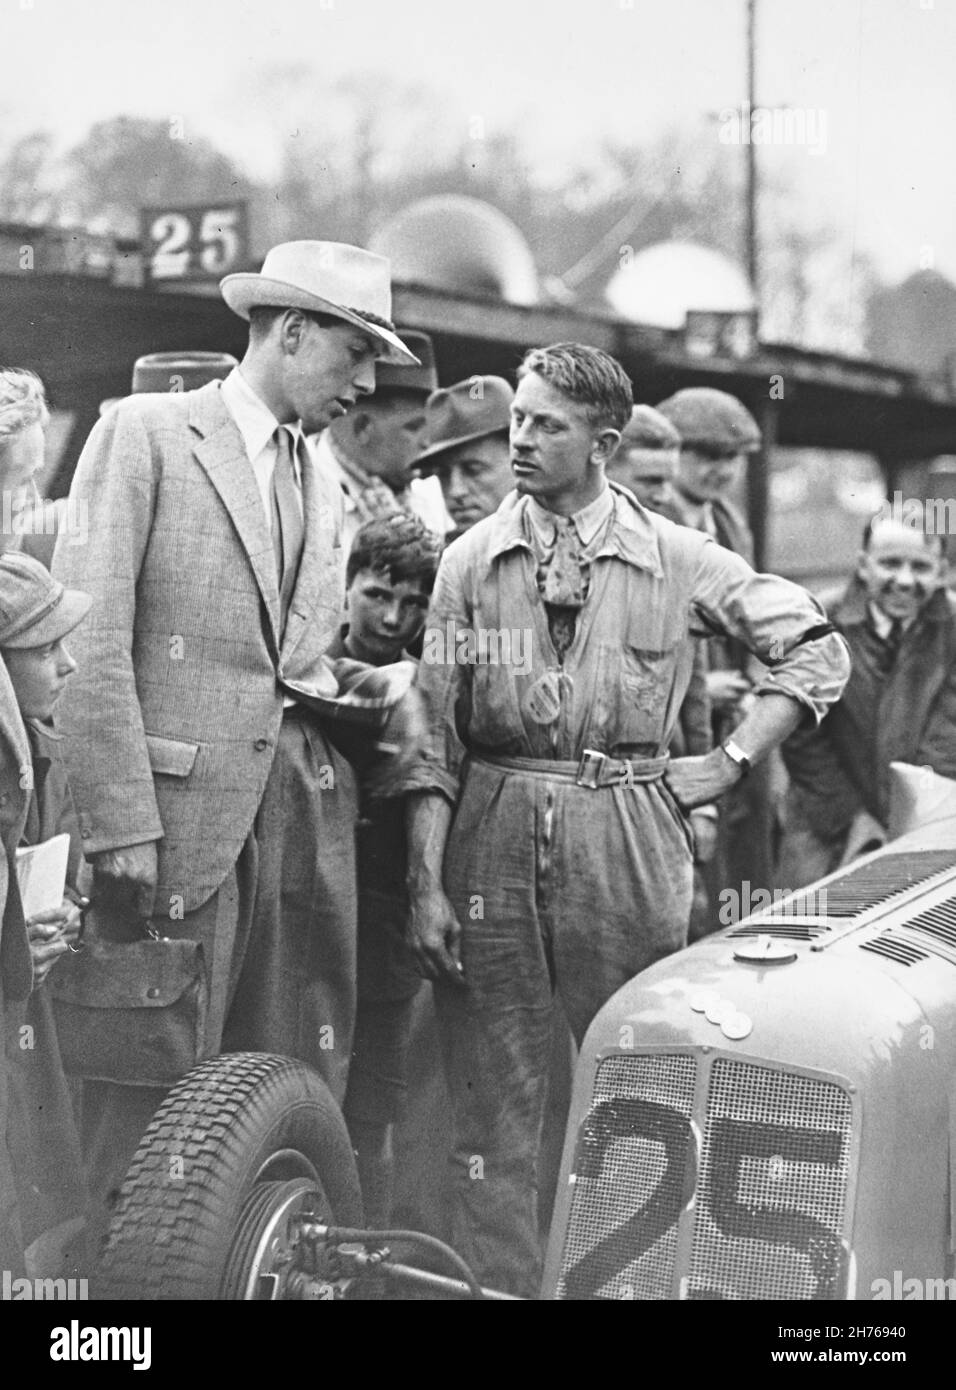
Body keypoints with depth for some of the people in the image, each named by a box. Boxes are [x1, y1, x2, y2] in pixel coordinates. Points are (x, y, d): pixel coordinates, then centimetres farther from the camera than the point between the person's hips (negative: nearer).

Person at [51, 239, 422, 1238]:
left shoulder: (320, 486, 20)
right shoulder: (143, 434, -2)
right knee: (156, 1098, -2)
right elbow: (89, 638, -10)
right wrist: (121, 821, -16)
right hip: (178, 817, -6)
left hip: (306, 818, 7)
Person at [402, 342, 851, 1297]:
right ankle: (496, 1280, 16)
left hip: (628, 839, -1)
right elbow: (433, 735, 2)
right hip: (492, 833, 1)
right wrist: (425, 882, -5)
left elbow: (816, 651, 9)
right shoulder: (471, 560, 4)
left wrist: (730, 763, 1)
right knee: (495, 1096, 5)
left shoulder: (676, 558, 2)